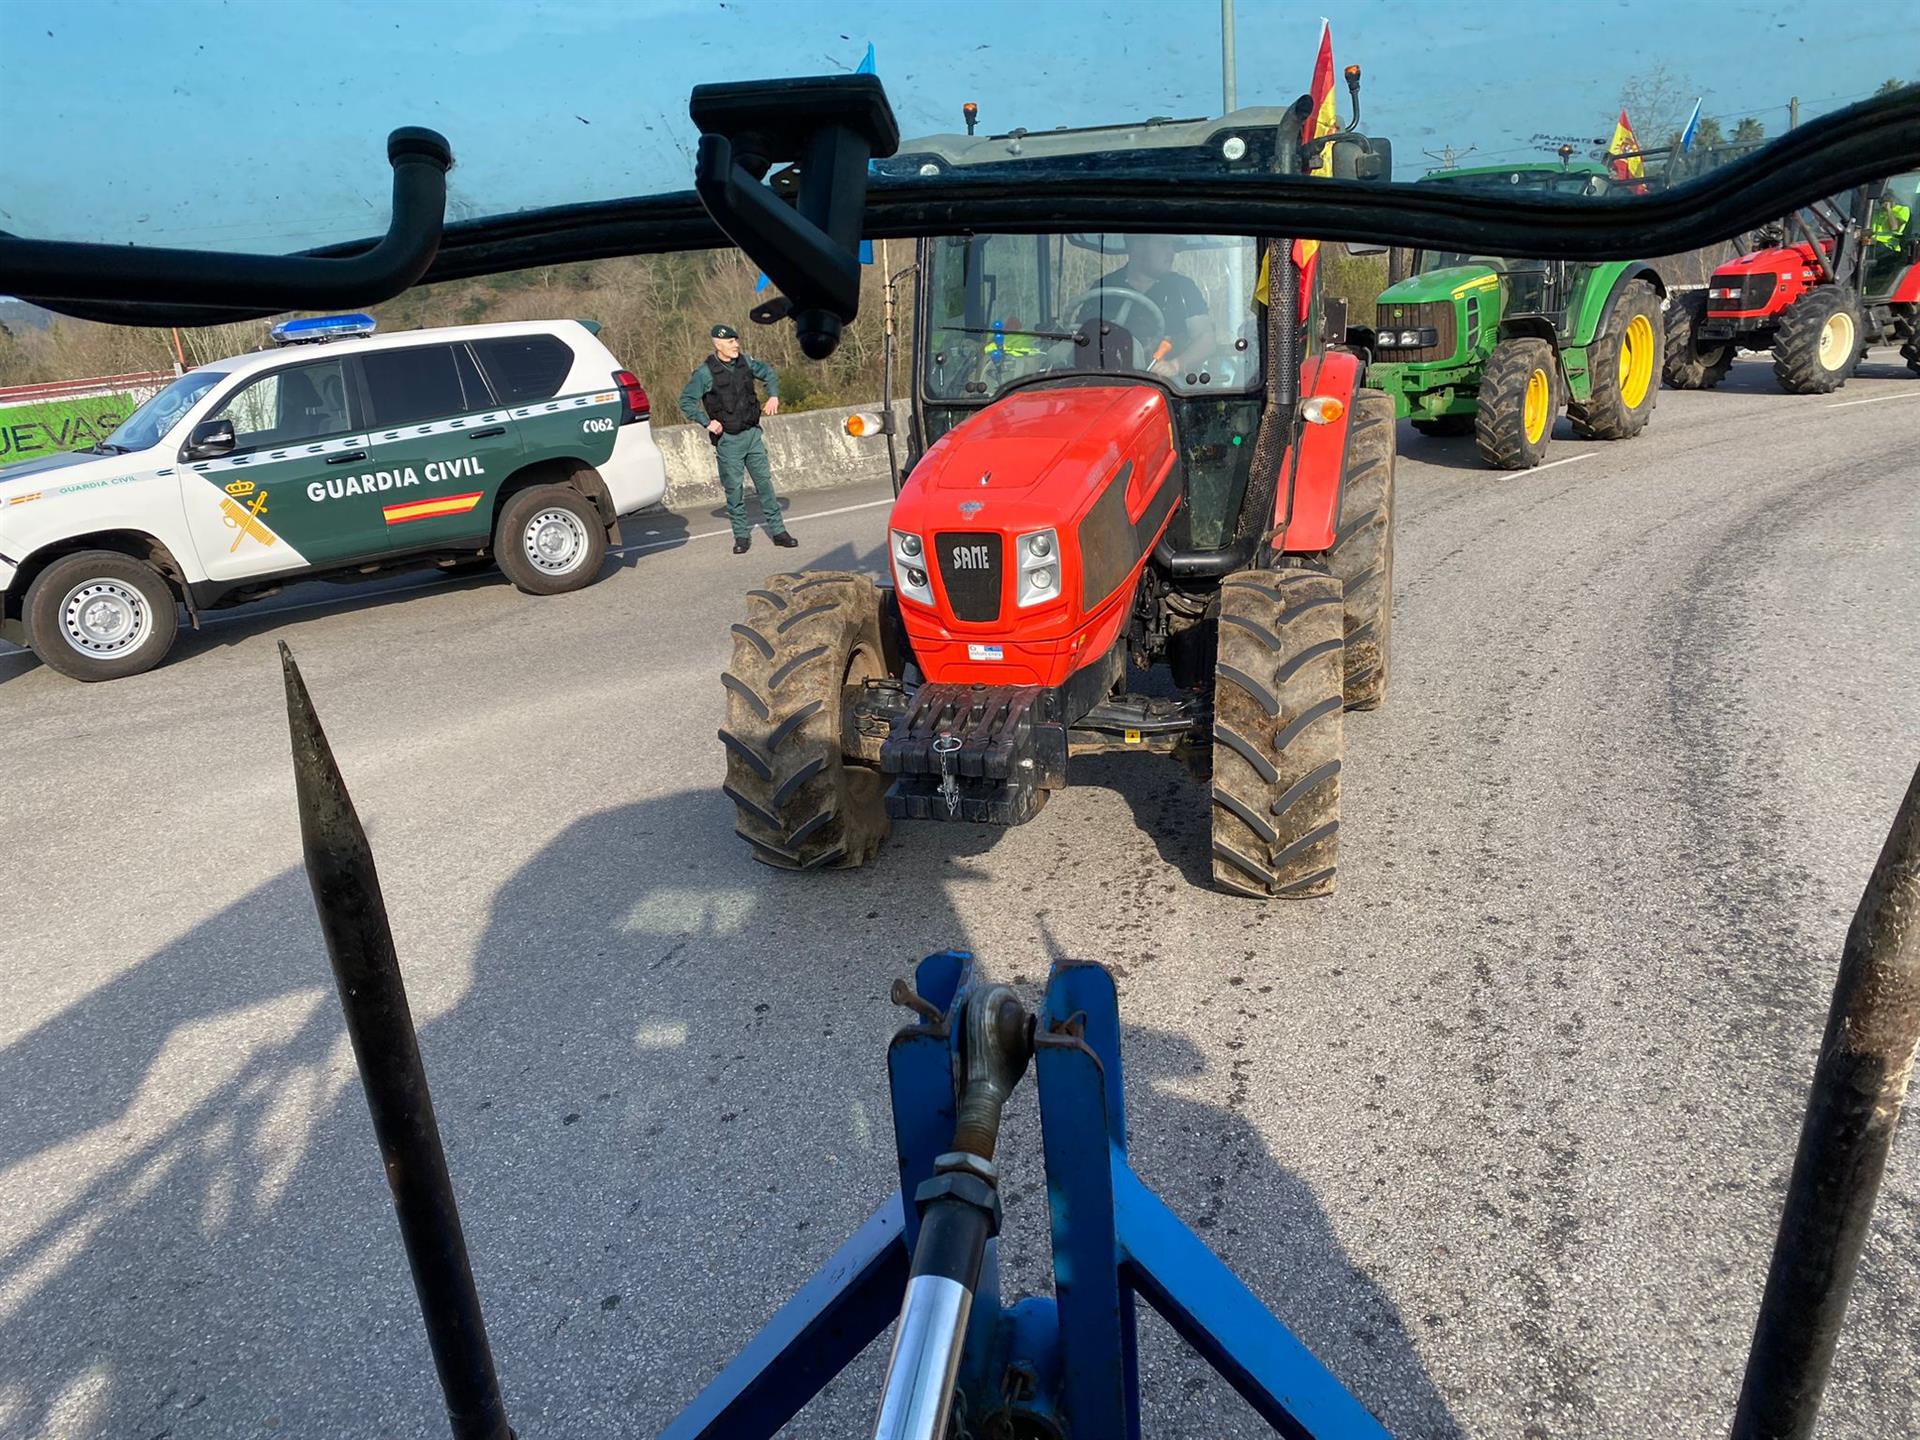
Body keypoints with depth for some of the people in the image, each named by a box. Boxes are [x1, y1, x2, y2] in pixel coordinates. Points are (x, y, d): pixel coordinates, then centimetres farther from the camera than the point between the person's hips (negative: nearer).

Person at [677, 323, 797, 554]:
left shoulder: (745, 362, 3)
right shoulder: (705, 373, -11)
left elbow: (768, 373, 21)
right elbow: (685, 401, -7)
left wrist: (774, 396, 6)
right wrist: (707, 422, -14)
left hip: (753, 434, 4)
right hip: (728, 440, -4)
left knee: (764, 482, 5)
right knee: (734, 489, 2)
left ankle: (777, 531, 12)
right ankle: (742, 536, 13)